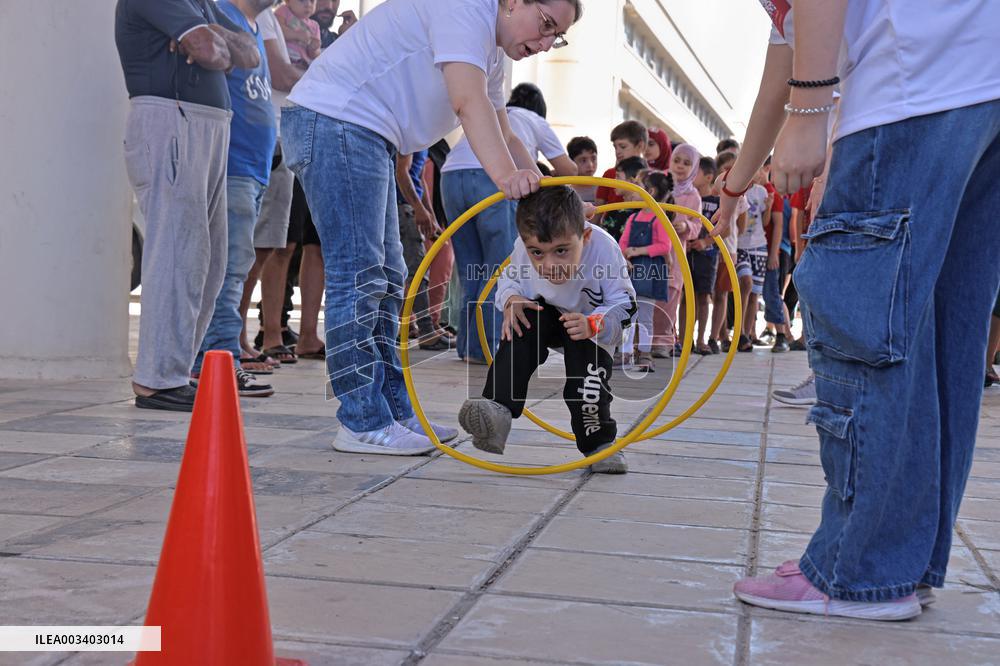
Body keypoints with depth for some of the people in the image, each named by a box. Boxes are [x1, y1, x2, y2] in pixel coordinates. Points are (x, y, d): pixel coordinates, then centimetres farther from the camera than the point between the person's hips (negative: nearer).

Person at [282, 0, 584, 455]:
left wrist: (539, 191, 7)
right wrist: (505, 175, -41)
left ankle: (394, 412, 18)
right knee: (358, 277, -12)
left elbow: (502, 135, 21)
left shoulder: (491, 53, 18)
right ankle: (363, 424, -8)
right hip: (333, 121, -11)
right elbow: (469, 102, -29)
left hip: (366, 135, 11)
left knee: (385, 280, 11)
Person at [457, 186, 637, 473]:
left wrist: (593, 325, -45)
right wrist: (510, 299, -28)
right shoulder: (523, 248, -29)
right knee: (522, 323, -29)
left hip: (591, 330, -2)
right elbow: (508, 279, -6)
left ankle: (599, 443, -5)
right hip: (544, 313, 2)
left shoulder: (604, 249, -37)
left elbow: (624, 305, -26)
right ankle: (498, 409, -36)